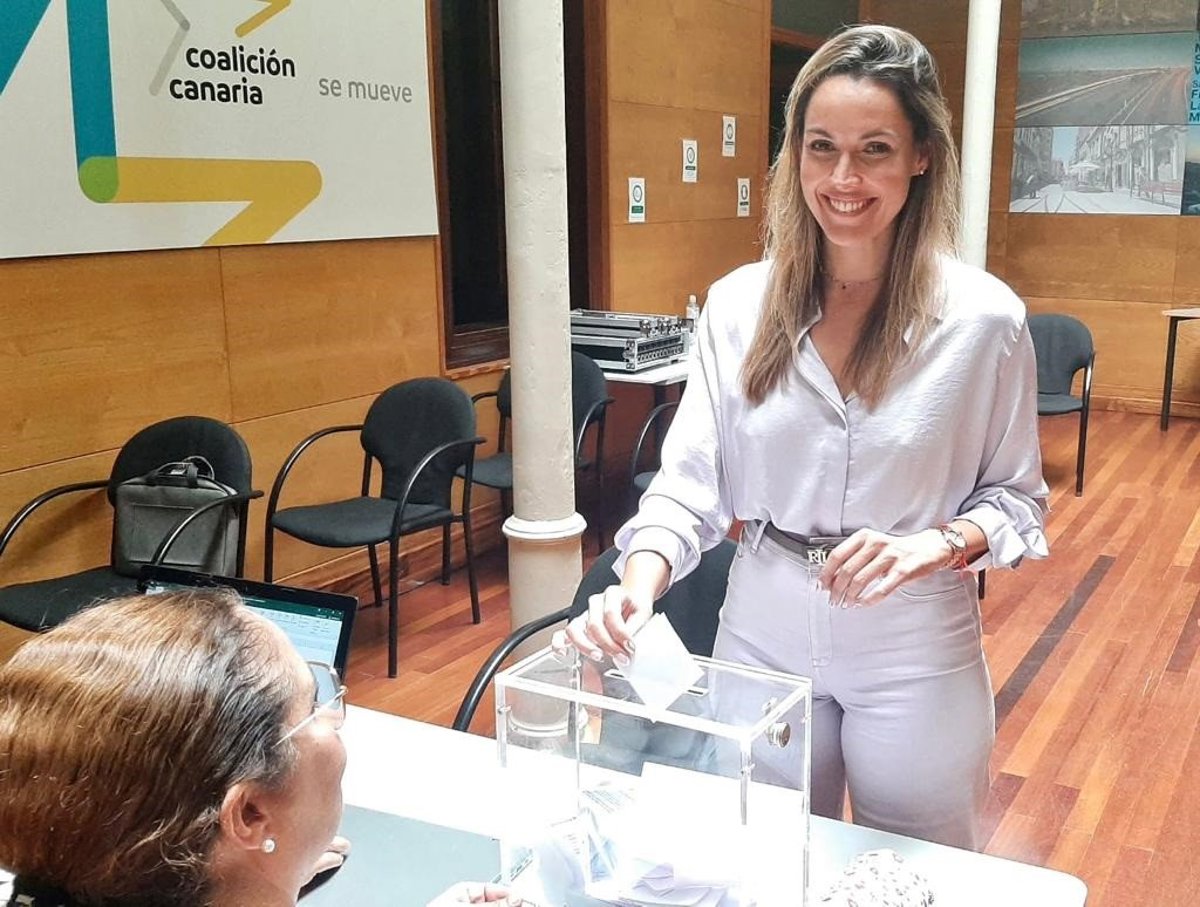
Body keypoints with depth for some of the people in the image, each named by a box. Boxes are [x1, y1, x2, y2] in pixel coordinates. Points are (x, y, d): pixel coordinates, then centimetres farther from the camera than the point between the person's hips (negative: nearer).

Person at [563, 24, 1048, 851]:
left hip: (916, 654, -1)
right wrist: (638, 586, -23)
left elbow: (1017, 494, -1)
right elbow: (692, 480, -6)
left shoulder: (983, 317, -10)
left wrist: (938, 545, -21)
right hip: (762, 636, 2)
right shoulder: (739, 304, -5)